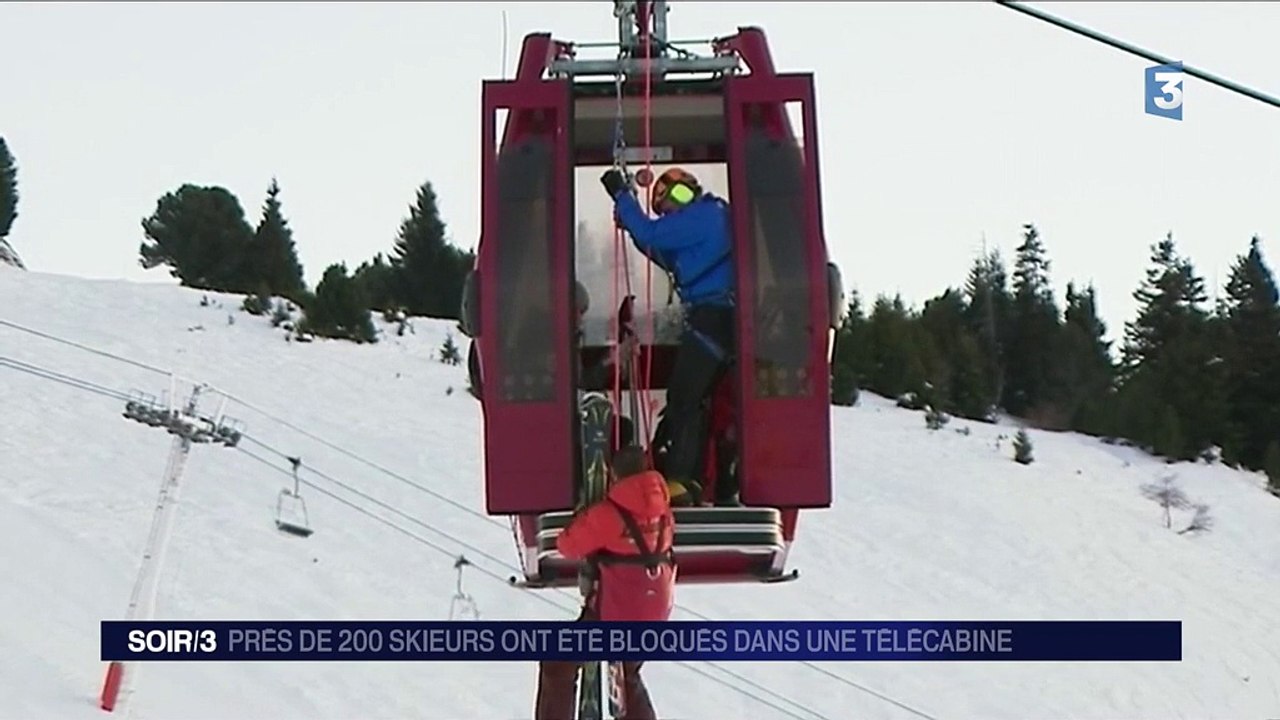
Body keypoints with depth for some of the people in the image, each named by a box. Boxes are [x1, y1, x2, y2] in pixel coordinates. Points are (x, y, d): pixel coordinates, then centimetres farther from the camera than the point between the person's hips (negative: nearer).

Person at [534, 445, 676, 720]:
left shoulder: (608, 513, -18)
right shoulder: (662, 509, 1)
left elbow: (567, 545, -8)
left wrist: (583, 517, 11)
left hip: (612, 617, -6)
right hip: (655, 618, 6)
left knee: (557, 666, 9)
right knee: (629, 675, 29)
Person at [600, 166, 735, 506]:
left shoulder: (703, 216, -7)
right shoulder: (713, 217, 24)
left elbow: (651, 234, -13)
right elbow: (668, 258, 28)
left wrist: (621, 195, -3)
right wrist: (631, 224, 18)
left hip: (710, 318, -10)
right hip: (721, 320, 10)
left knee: (684, 398, -14)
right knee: (694, 400, 12)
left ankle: (676, 482, -20)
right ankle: (691, 481, 12)